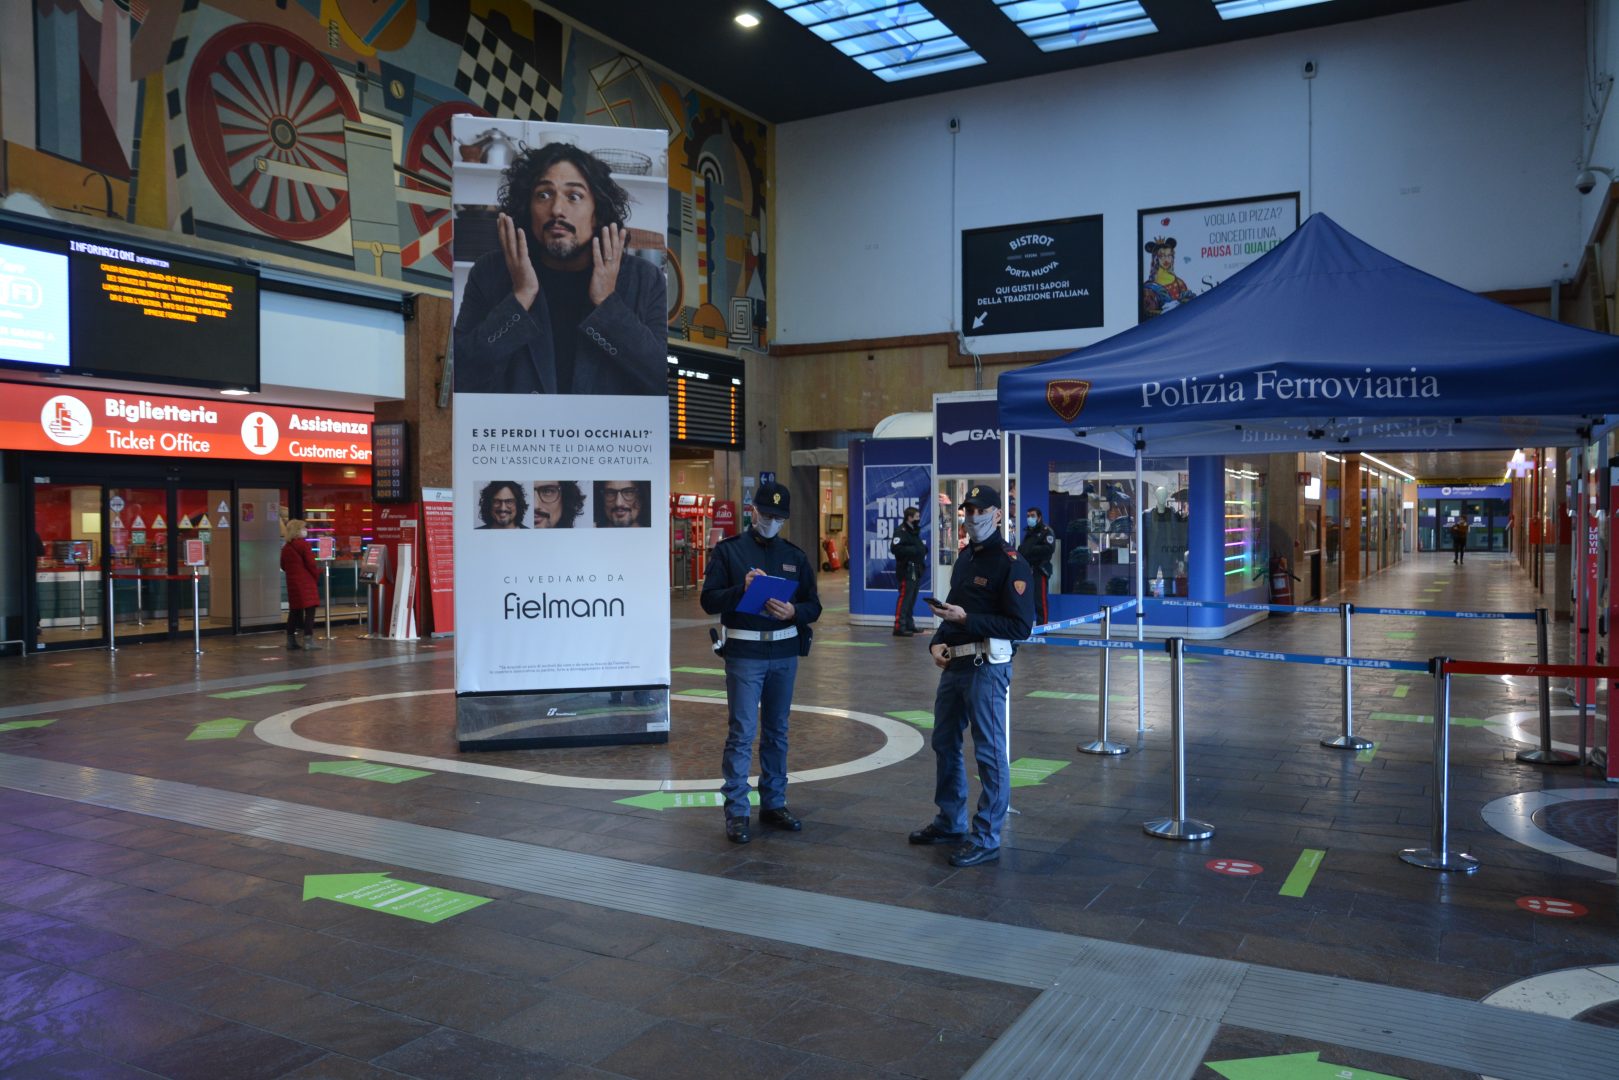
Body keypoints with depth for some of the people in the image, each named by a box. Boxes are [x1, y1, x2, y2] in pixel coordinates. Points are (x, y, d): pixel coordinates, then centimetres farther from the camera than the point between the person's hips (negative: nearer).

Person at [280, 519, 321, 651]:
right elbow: (311, 564, -12)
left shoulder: (285, 547, 12)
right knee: (309, 610, -6)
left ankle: (291, 640, 17)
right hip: (306, 582, -8)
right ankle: (308, 640, -11)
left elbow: (283, 566, 15)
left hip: (292, 582, 8)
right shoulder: (303, 544, -10)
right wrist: (315, 577, 2)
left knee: (294, 611, 14)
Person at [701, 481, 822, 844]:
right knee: (742, 733, -4)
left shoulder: (795, 555, 10)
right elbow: (709, 600, -6)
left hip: (784, 653, 4)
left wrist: (793, 611, -14)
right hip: (744, 653, -4)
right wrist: (742, 589, -22)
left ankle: (774, 804, 24)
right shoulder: (729, 550, -1)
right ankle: (735, 812, 4)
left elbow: (814, 606, 8)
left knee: (777, 732, 13)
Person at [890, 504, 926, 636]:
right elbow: (895, 548, -25)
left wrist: (923, 549, 10)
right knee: (904, 598, -12)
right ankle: (899, 627, -13)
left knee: (912, 598, 14)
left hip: (916, 570, 10)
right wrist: (914, 550, -22)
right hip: (906, 570, -10)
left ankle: (909, 624, 21)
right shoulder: (901, 531, -12)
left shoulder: (914, 531, 20)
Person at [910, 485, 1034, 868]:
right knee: (945, 742, 18)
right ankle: (950, 822, 33)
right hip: (955, 664, 9)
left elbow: (1021, 626, -19)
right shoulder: (965, 558, 16)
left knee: (989, 752, -3)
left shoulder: (1010, 563, -12)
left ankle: (986, 839, 6)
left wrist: (967, 620, -22)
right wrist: (938, 641, 7)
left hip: (987, 667, -9)